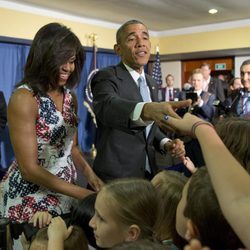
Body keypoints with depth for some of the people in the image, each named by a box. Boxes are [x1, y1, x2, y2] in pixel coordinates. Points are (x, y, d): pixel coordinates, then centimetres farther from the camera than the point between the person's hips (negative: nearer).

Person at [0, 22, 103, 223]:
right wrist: (83, 194, -23)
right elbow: (29, 168, -20)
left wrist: (89, 174, -8)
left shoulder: (70, 97, 3)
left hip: (66, 195, 7)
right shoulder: (24, 98, -18)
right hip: (30, 201, -6)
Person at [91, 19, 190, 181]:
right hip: (116, 179, -7)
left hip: (148, 173, 7)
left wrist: (165, 143, -4)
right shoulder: (106, 77, -14)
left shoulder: (152, 84, 9)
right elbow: (107, 106, -37)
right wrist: (146, 109, -56)